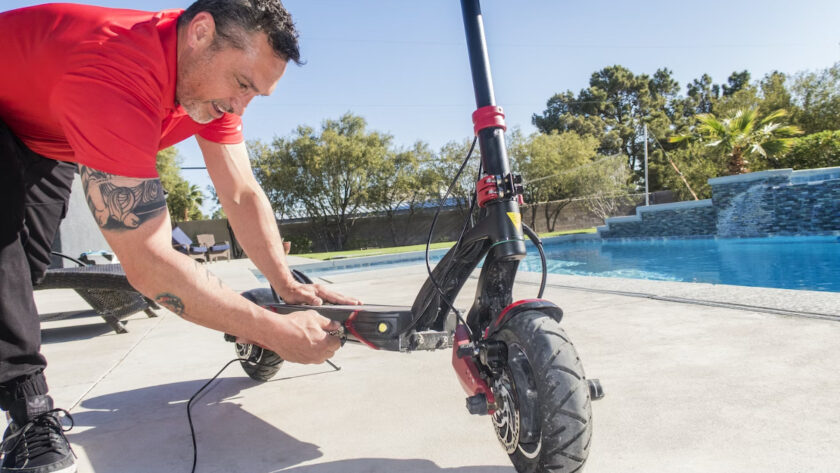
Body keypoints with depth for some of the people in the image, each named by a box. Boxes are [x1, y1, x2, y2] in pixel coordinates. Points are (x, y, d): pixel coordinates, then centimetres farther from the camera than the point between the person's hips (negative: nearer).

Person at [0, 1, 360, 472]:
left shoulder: (211, 73, -21)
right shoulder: (119, 76, -48)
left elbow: (243, 194, -19)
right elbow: (149, 263, -49)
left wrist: (289, 286, -31)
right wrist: (279, 333, -46)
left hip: (48, 141, 7)